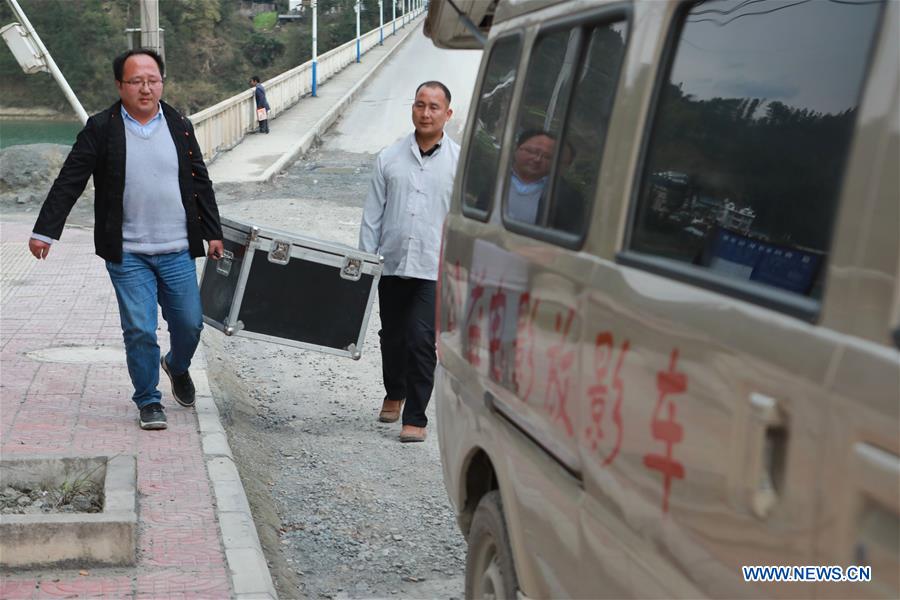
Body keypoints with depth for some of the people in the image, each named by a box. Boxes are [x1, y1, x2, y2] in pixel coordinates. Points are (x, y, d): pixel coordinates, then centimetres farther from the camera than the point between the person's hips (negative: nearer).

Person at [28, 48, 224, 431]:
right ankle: (148, 402, 15)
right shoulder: (100, 129, -3)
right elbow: (68, 183, -3)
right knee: (139, 331, -3)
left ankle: (177, 366, 41)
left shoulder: (180, 127, 7)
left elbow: (200, 183, 13)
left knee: (190, 324, 8)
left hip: (178, 251, 3)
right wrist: (45, 230, -9)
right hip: (127, 255, -3)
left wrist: (213, 233, 13)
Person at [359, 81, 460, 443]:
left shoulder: (460, 162, 2)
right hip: (392, 264, 3)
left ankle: (415, 417, 1)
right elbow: (372, 215, 10)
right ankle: (394, 393, 42)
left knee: (421, 341, -10)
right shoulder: (389, 159, 7)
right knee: (392, 336, 16)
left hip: (434, 268, -3)